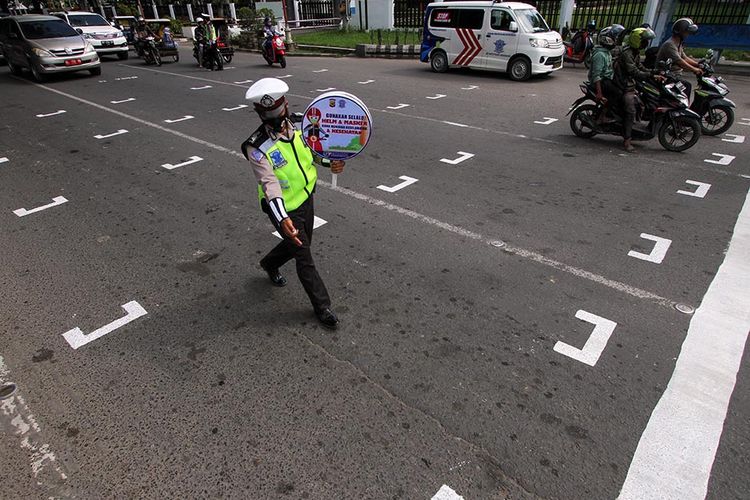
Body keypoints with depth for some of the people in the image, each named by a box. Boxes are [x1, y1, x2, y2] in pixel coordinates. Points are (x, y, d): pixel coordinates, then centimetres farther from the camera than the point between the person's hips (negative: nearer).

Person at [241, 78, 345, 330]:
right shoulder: (257, 148, -24)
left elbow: (312, 149, 13)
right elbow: (270, 184, -33)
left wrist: (331, 162, -6)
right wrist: (282, 219, -45)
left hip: (306, 198, 7)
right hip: (285, 210, -6)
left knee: (300, 244, 25)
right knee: (304, 257, 3)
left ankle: (269, 264, 56)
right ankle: (322, 306, 21)